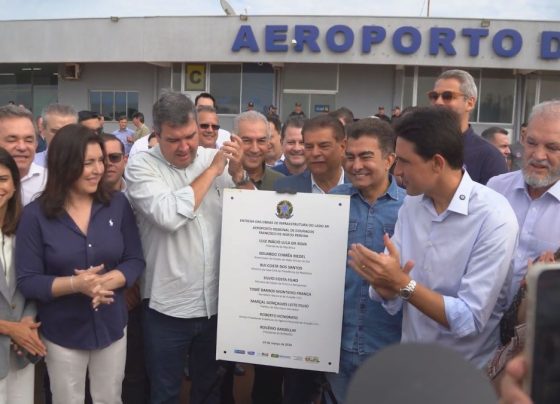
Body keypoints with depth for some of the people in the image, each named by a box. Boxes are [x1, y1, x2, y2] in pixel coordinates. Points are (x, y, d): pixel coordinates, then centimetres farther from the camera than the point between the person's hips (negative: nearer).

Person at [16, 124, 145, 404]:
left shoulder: (117, 204, -6)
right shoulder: (35, 214, -12)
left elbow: (135, 261, -3)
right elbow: (27, 281, -12)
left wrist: (106, 281, -22)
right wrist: (75, 284, -27)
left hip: (112, 327, 2)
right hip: (62, 333, -2)